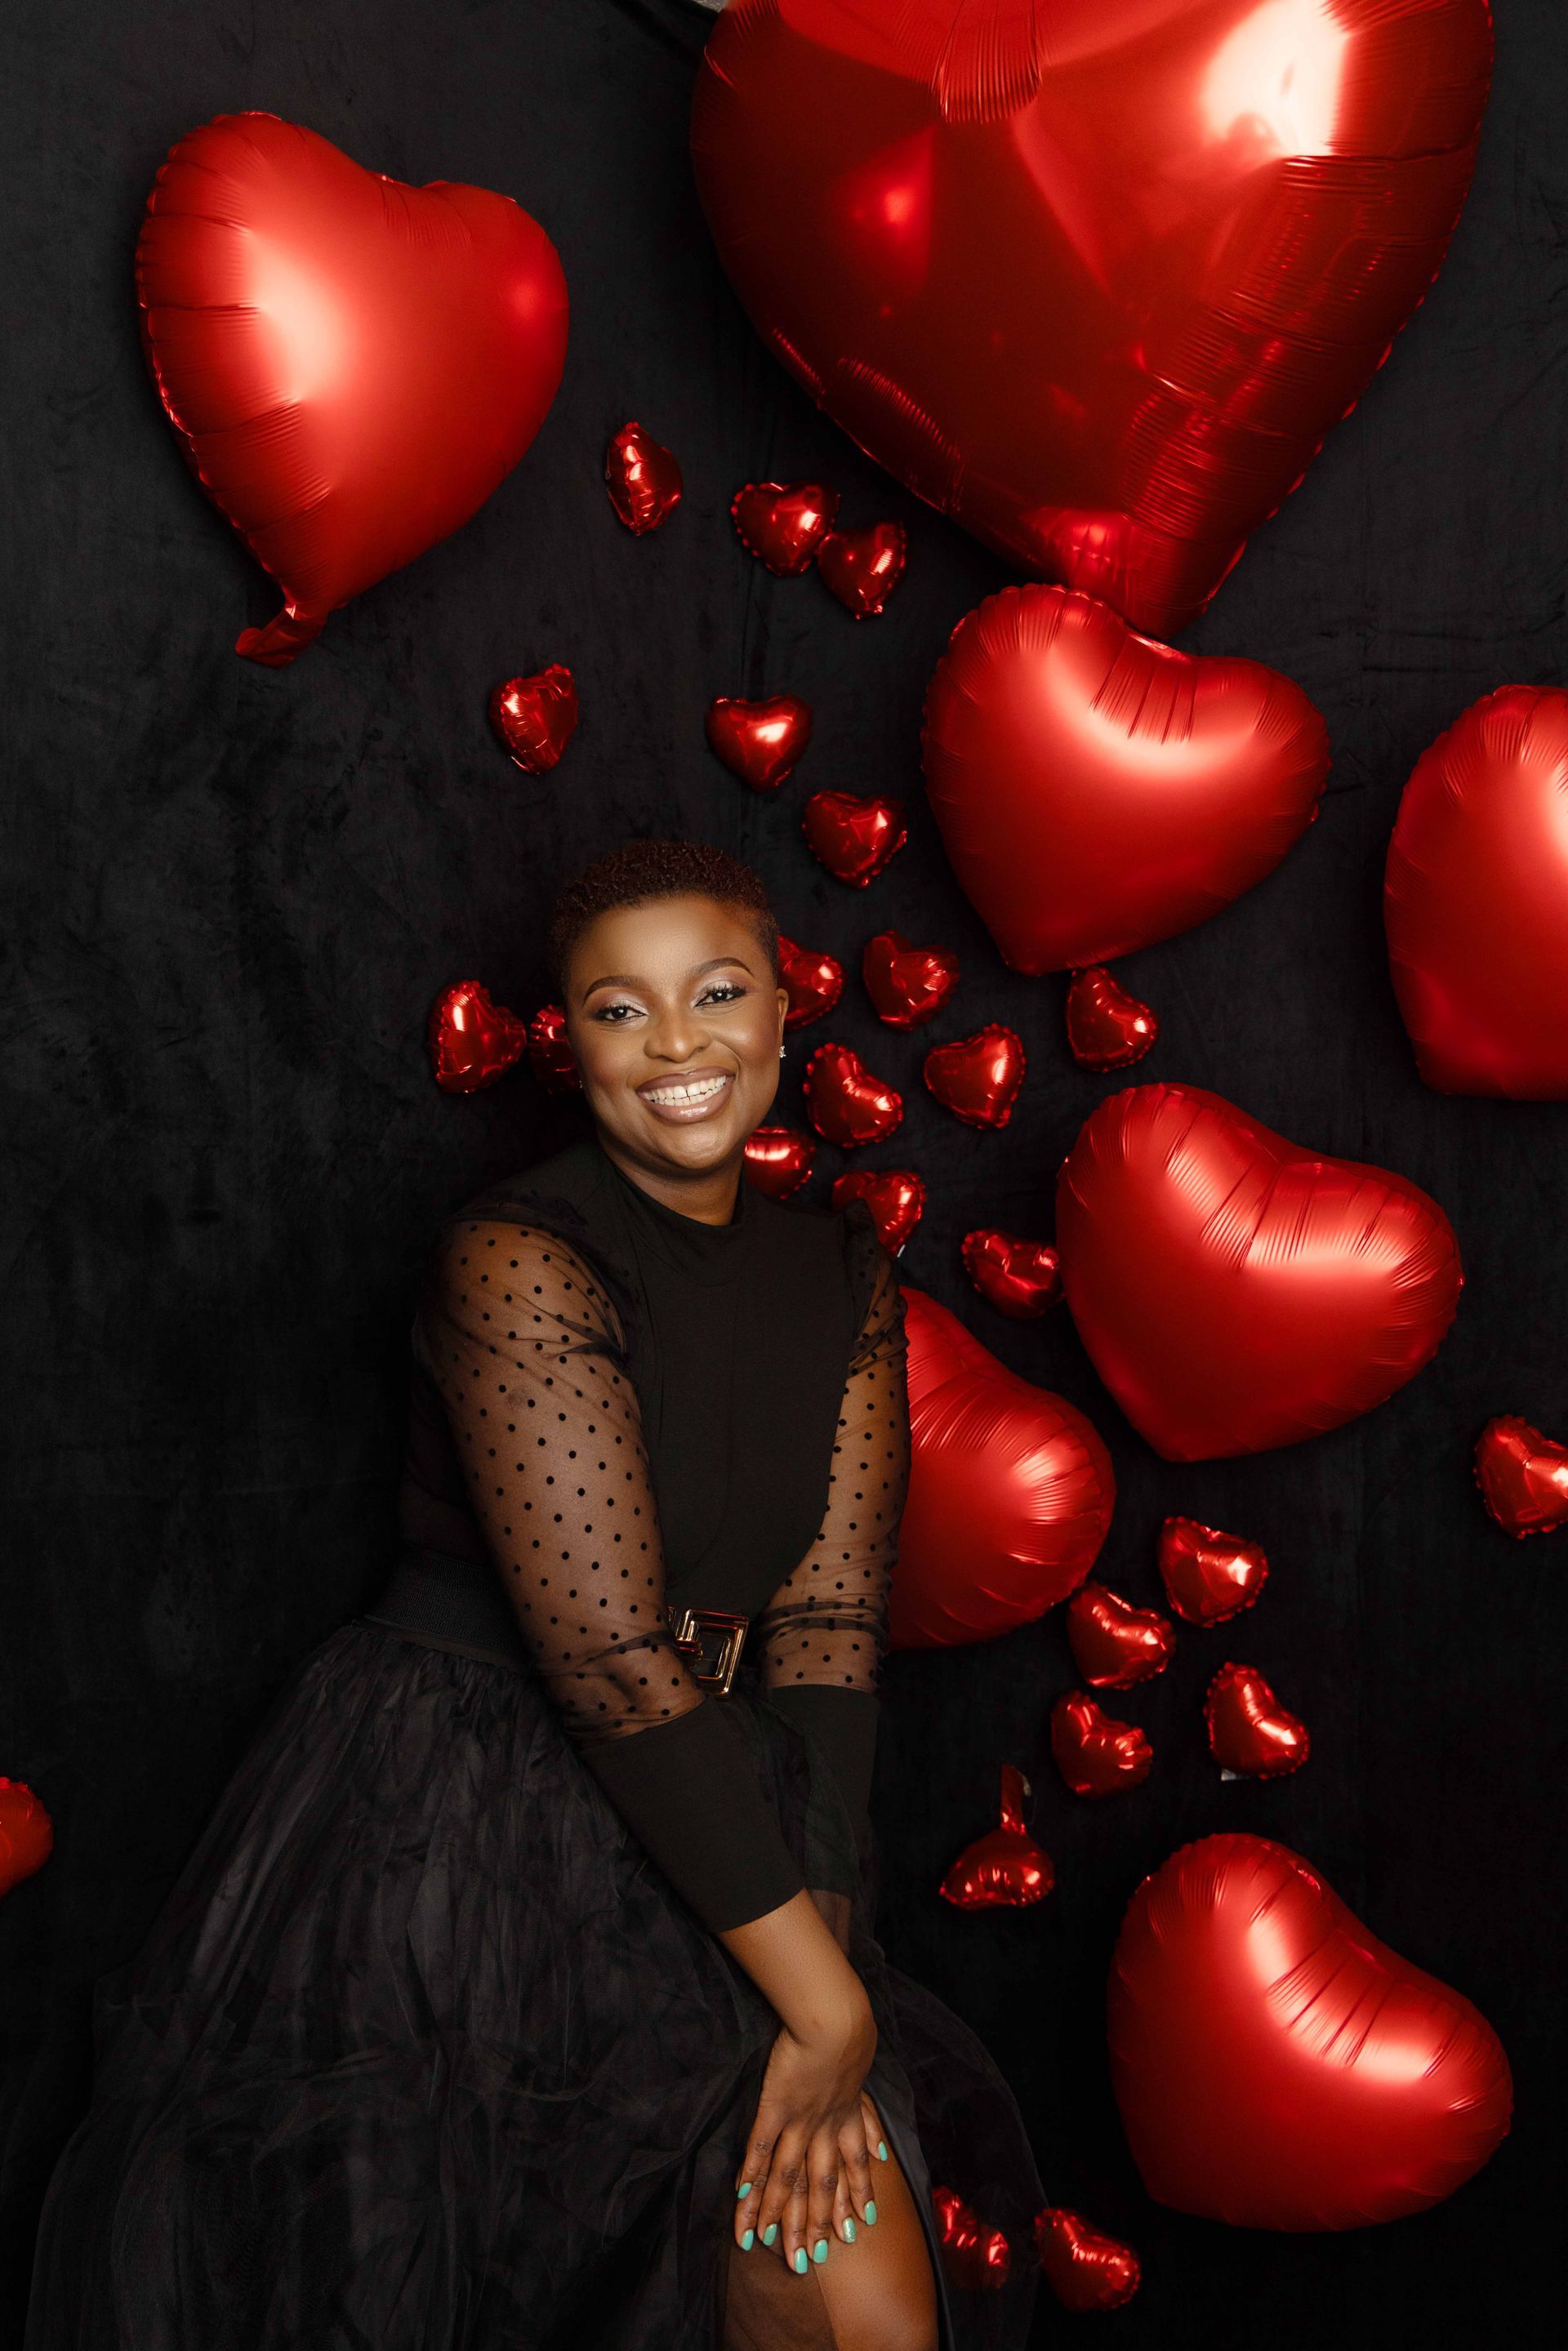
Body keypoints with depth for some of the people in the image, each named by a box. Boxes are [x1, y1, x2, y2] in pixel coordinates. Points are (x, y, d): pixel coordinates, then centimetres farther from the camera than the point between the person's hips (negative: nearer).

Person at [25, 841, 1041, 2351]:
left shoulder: (841, 1282, 4)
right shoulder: (518, 1262, -16)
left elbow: (825, 1629, -3)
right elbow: (608, 1660, -20)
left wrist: (820, 2019, -11)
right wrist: (825, 1996, -16)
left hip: (692, 1847, 5)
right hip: (445, 1837, -5)